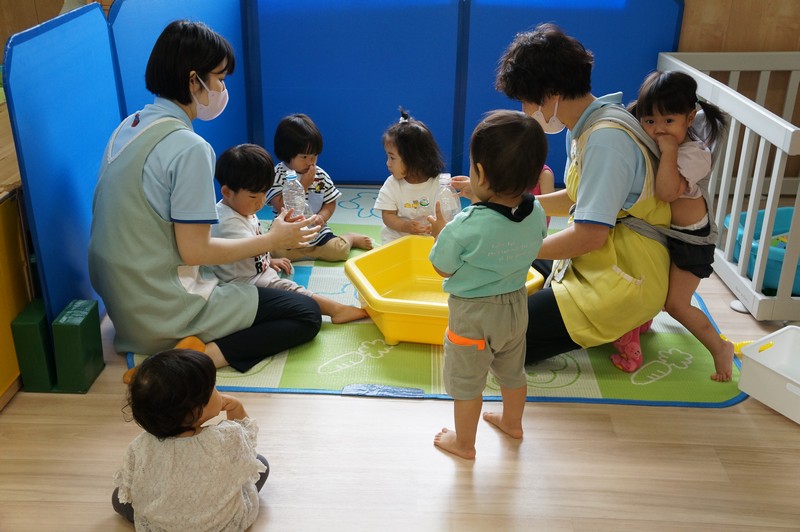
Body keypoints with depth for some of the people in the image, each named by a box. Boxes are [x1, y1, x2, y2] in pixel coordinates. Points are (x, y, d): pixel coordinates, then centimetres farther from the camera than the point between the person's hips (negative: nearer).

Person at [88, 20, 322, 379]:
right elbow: (194, 250, -19)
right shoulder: (188, 147, -22)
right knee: (306, 315, -2)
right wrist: (273, 240, -6)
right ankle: (202, 356, -15)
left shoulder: (129, 127, 5)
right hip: (163, 311, -9)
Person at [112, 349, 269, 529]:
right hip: (227, 524, -1)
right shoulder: (229, 438, -33)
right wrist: (237, 410, -10)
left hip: (159, 526, 1)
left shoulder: (140, 449, -28)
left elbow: (127, 491, -8)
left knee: (118, 496, 26)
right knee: (260, 463, 20)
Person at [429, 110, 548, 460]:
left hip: (473, 315, -6)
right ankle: (512, 422, 51)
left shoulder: (465, 227, -32)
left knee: (466, 382, 15)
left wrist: (440, 231, -3)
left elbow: (443, 269, -17)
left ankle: (464, 443, 34)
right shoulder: (537, 214, -14)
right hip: (516, 304, 6)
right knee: (512, 371, 28)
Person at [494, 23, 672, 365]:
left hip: (621, 281, -10)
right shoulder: (587, 126, 6)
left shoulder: (606, 139, -24)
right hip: (595, 263, 10)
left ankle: (617, 329, -3)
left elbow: (590, 234, -27)